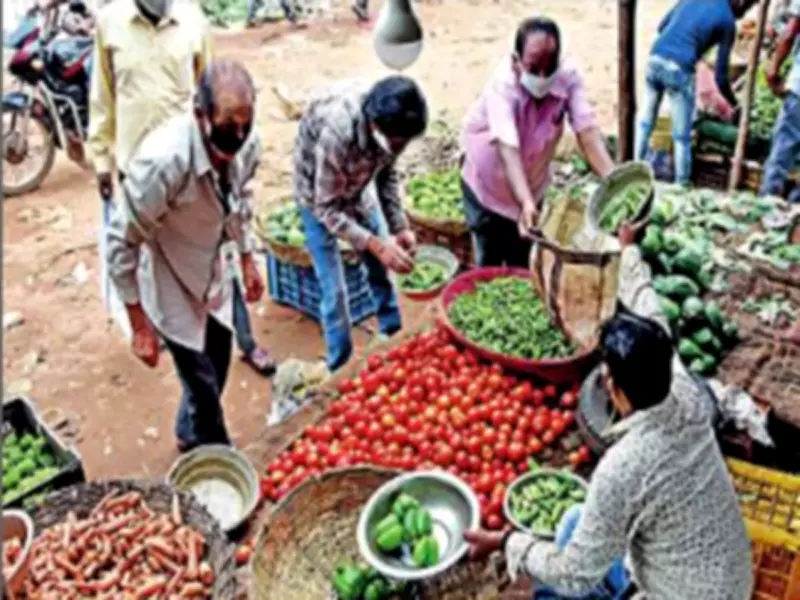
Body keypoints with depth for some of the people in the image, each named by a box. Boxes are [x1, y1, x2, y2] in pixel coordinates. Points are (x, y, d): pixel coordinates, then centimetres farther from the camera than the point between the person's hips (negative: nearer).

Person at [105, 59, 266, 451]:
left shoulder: (246, 143, -18)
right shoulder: (162, 161, -37)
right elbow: (120, 244, -26)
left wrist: (247, 259, 14)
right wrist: (139, 325, -21)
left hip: (210, 270, 7)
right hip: (168, 282, -6)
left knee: (217, 363, 23)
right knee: (202, 382, 5)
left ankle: (191, 437, 51)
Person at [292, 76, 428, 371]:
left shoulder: (390, 121, -24)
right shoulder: (336, 133, -42)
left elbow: (387, 173, -6)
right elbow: (327, 209, -32)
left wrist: (399, 227, -15)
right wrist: (376, 244, -37)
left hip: (358, 185, 6)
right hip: (319, 195, -5)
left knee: (381, 271, 13)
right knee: (335, 289, -6)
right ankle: (341, 368, 11)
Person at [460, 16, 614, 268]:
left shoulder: (569, 78, -24)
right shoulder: (503, 84, -34)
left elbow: (587, 131, -32)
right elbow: (507, 148, -47)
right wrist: (526, 203, -61)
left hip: (532, 184, 4)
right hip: (487, 184, -3)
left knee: (523, 265, 16)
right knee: (489, 264, 5)